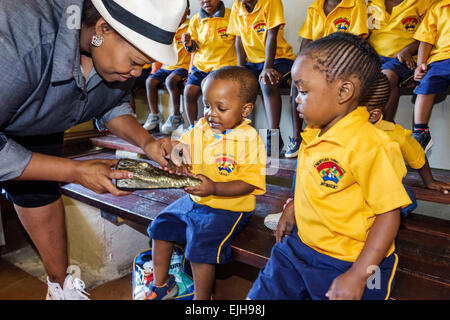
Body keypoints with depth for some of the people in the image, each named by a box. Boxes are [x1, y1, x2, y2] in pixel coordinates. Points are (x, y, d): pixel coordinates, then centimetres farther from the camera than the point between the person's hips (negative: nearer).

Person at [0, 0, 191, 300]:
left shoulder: (121, 49, -22)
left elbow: (112, 105, -4)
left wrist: (147, 142, -20)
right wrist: (74, 171, -36)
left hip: (40, 132, 5)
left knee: (41, 195, 13)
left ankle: (61, 286, 31)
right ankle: (60, 286, 22)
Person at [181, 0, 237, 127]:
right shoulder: (195, 19, 6)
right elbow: (194, 48, 11)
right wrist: (189, 44, -13)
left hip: (224, 65, -4)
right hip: (201, 64, 4)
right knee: (189, 92, -14)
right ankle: (192, 127, 2)